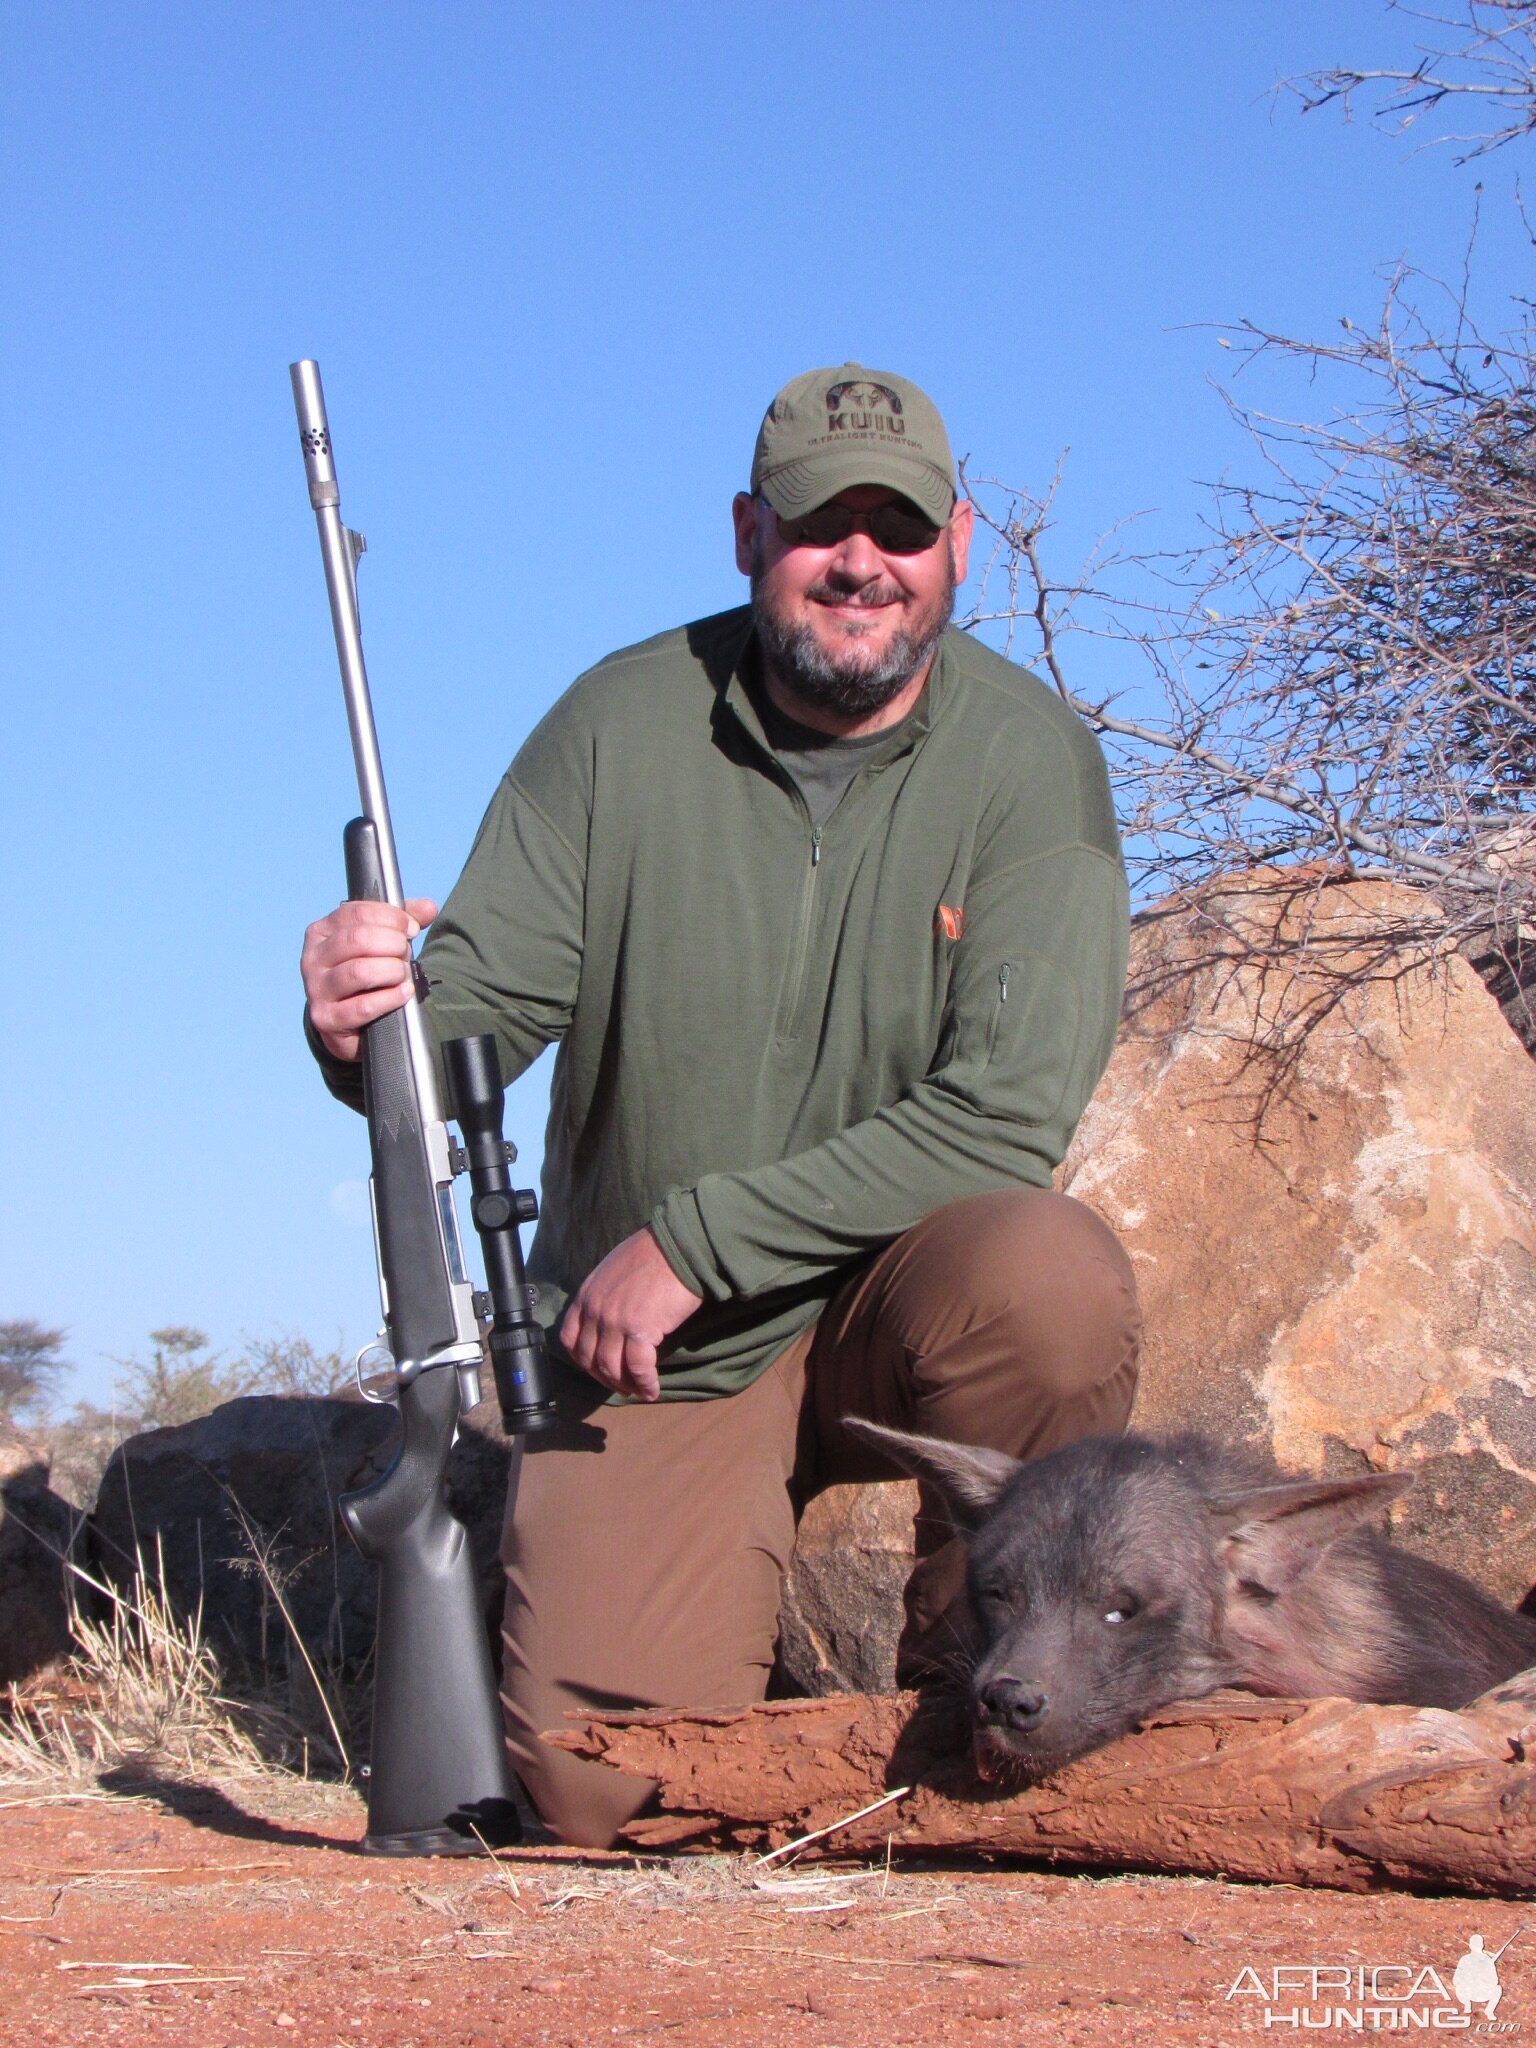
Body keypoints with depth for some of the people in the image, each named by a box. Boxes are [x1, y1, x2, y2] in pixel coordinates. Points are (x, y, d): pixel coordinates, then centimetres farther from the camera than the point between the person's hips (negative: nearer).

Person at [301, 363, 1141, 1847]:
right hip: (649, 1350, 0)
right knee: (602, 1793, -15)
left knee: (1050, 1274, -35)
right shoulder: (619, 726, -6)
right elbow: (479, 1008, -6)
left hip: (904, 1300, 0)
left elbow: (1008, 1114, -20)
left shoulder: (1030, 757, -11)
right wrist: (370, 1024, -31)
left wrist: (696, 1239, -21)